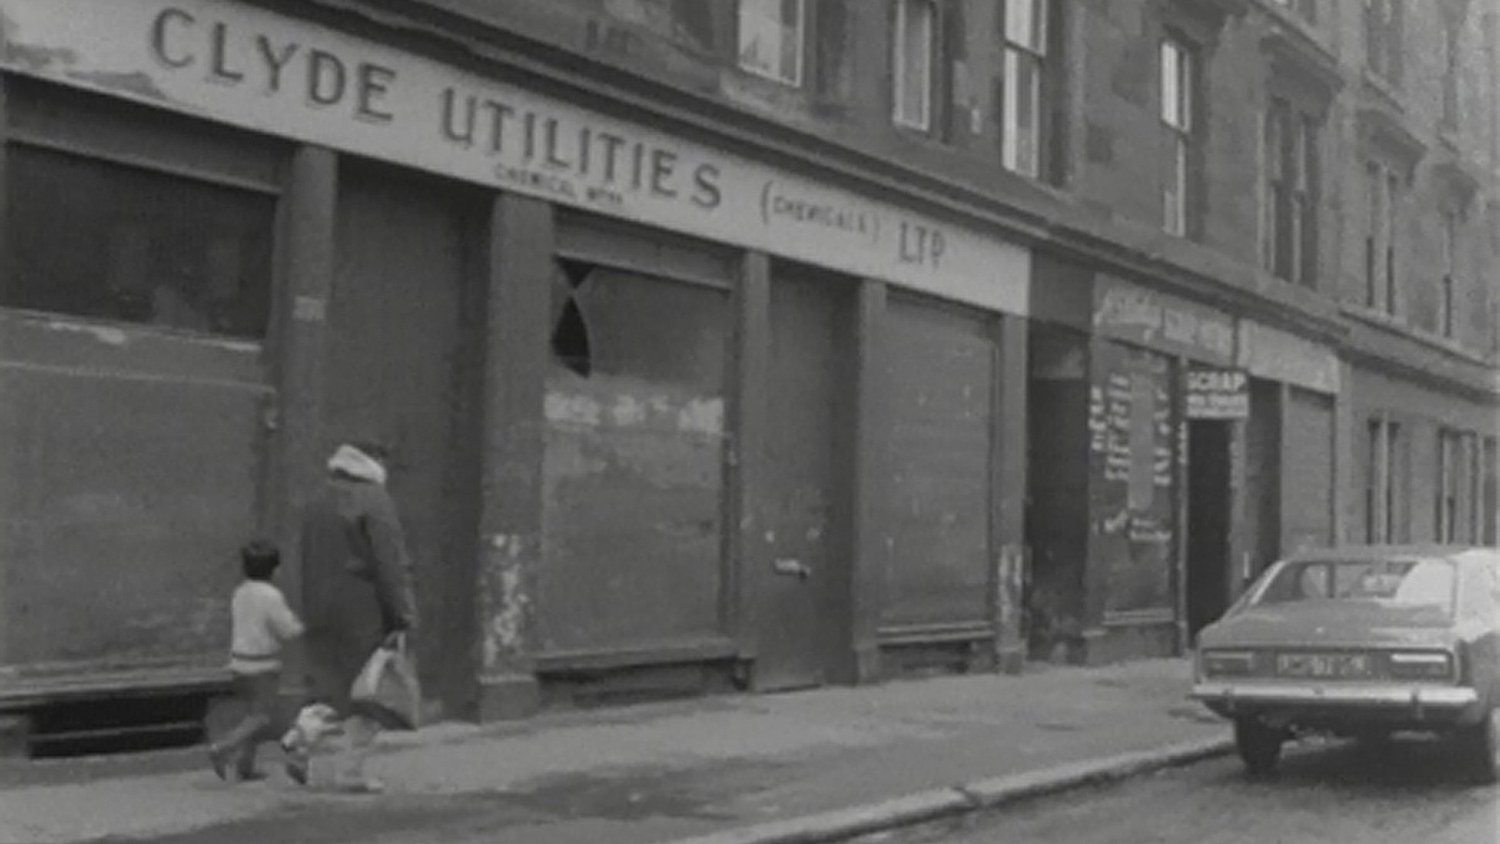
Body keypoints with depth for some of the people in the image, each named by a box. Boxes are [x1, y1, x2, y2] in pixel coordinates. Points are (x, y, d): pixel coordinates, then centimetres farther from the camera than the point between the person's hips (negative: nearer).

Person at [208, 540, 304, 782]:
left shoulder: (239, 593, 5)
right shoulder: (271, 596, -17)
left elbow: (235, 627, 13)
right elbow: (287, 632, -14)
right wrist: (298, 625, 5)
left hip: (239, 662, 8)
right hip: (262, 666, -8)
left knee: (253, 713, 16)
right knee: (261, 717, -2)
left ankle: (244, 765, 13)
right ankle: (222, 749, -16)